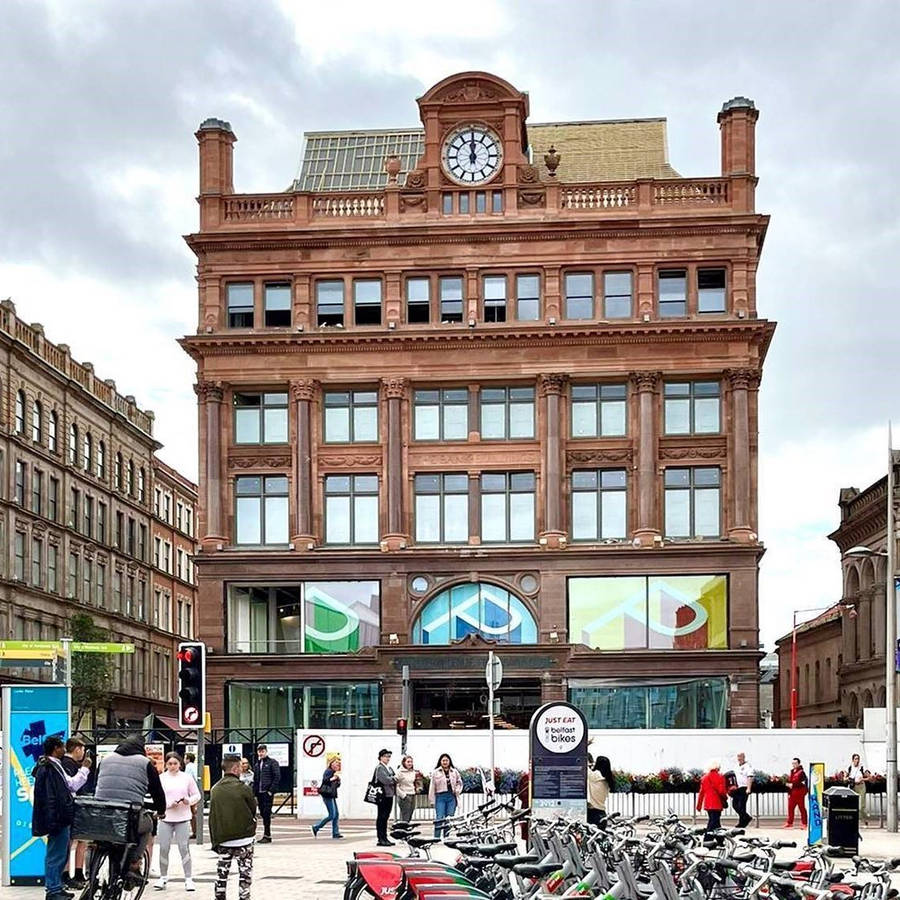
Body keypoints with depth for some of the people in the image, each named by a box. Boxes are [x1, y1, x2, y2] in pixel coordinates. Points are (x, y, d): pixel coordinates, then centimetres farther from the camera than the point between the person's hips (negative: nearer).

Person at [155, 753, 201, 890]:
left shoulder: (186, 778, 5)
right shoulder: (161, 778, 3)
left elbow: (197, 795, 9)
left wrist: (189, 801, -10)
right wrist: (169, 804, -15)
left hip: (183, 818, 0)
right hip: (165, 817, 0)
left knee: (184, 848, -4)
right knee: (163, 848, 1)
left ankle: (188, 879, 0)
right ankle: (163, 878, 15)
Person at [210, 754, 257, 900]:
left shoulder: (215, 789, 0)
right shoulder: (243, 789, -13)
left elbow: (212, 817, 6)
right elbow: (253, 810, -2)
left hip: (222, 838, 4)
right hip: (244, 838, -4)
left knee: (222, 871, 15)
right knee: (245, 872, 6)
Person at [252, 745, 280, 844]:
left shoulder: (272, 763, -2)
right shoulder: (257, 764, 18)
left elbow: (277, 777, -9)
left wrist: (271, 790, -14)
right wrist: (254, 794, 11)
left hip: (268, 793, -7)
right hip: (259, 793, 7)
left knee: (266, 814, -8)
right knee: (263, 814, 7)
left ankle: (267, 836, -5)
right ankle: (266, 835, 12)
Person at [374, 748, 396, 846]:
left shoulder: (389, 768, 17)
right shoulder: (379, 768, -10)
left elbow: (394, 780, 20)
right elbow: (385, 780, -21)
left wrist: (393, 779, -2)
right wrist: (394, 779, -5)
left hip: (389, 795, 8)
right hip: (383, 795, -8)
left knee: (385, 817, 12)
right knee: (381, 817, -4)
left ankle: (384, 838, 16)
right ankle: (381, 839, -2)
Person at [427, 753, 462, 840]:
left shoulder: (454, 772, 8)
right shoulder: (436, 772, 1)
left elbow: (459, 782, 22)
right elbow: (432, 786, 3)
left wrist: (457, 790, 5)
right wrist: (432, 799, 1)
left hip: (451, 797, 3)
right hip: (440, 797, -3)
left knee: (449, 819, 4)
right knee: (439, 818, -10)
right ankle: (436, 838, -8)